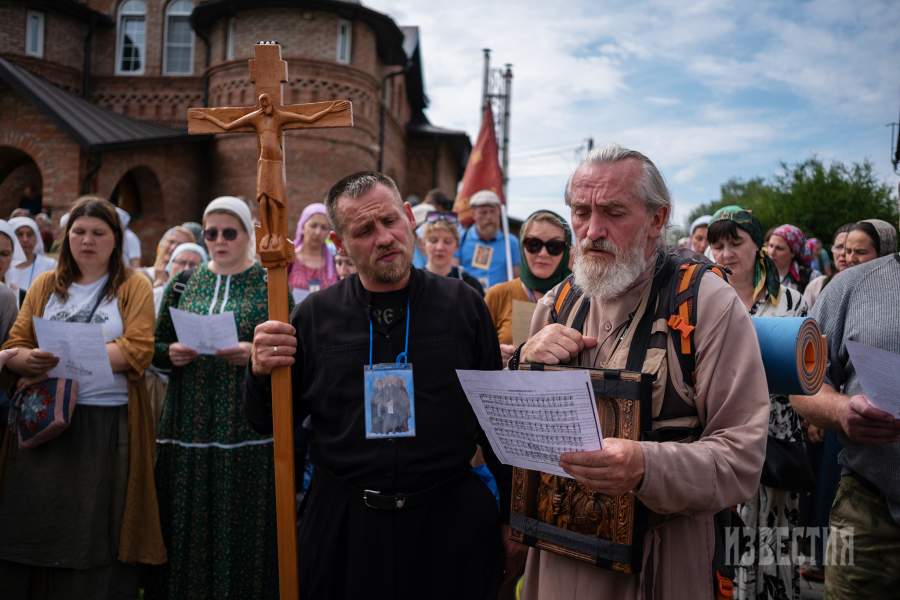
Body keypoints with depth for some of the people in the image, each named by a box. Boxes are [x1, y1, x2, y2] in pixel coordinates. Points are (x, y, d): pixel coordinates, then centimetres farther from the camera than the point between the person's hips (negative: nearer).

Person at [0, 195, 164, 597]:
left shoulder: (134, 286, 3)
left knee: (97, 537, 1)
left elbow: (138, 351, -9)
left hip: (109, 426, -3)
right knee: (33, 528, 4)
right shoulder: (44, 285, 12)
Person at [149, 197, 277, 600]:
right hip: (189, 424, 3)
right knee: (186, 527, 7)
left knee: (242, 524, 1)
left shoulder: (271, 284, 1)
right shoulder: (183, 283, 11)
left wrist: (255, 353, -19)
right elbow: (155, 346, 13)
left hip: (248, 426, -3)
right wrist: (171, 353, -8)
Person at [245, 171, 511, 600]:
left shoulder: (463, 305, -3)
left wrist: (514, 511, 5)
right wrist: (262, 373, -15)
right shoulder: (315, 316, -1)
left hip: (448, 518, 0)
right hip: (343, 520, 1)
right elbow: (270, 424, 5)